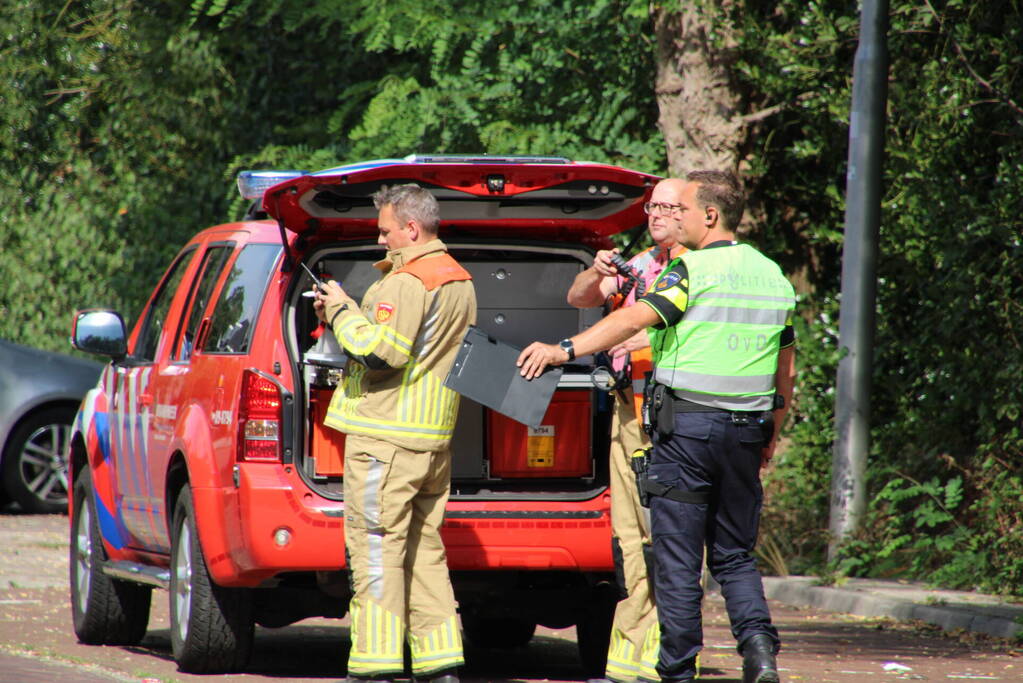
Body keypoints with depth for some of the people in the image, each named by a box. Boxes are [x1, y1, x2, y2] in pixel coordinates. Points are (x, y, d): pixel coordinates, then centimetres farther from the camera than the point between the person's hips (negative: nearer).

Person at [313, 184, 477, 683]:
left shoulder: (407, 282, -15)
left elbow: (381, 351, -22)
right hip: (434, 437, 9)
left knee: (375, 550, -7)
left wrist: (342, 313, -8)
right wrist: (344, 315, 13)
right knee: (423, 549, 12)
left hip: (385, 436, -9)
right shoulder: (459, 281, 16)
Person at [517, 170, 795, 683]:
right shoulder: (772, 276, 12)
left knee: (677, 558, 1)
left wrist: (565, 350, -29)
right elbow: (787, 371, 18)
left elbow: (634, 319, -24)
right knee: (734, 555, 14)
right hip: (746, 429, 6)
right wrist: (770, 436, 28)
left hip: (687, 423, -6)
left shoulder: (694, 270, -10)